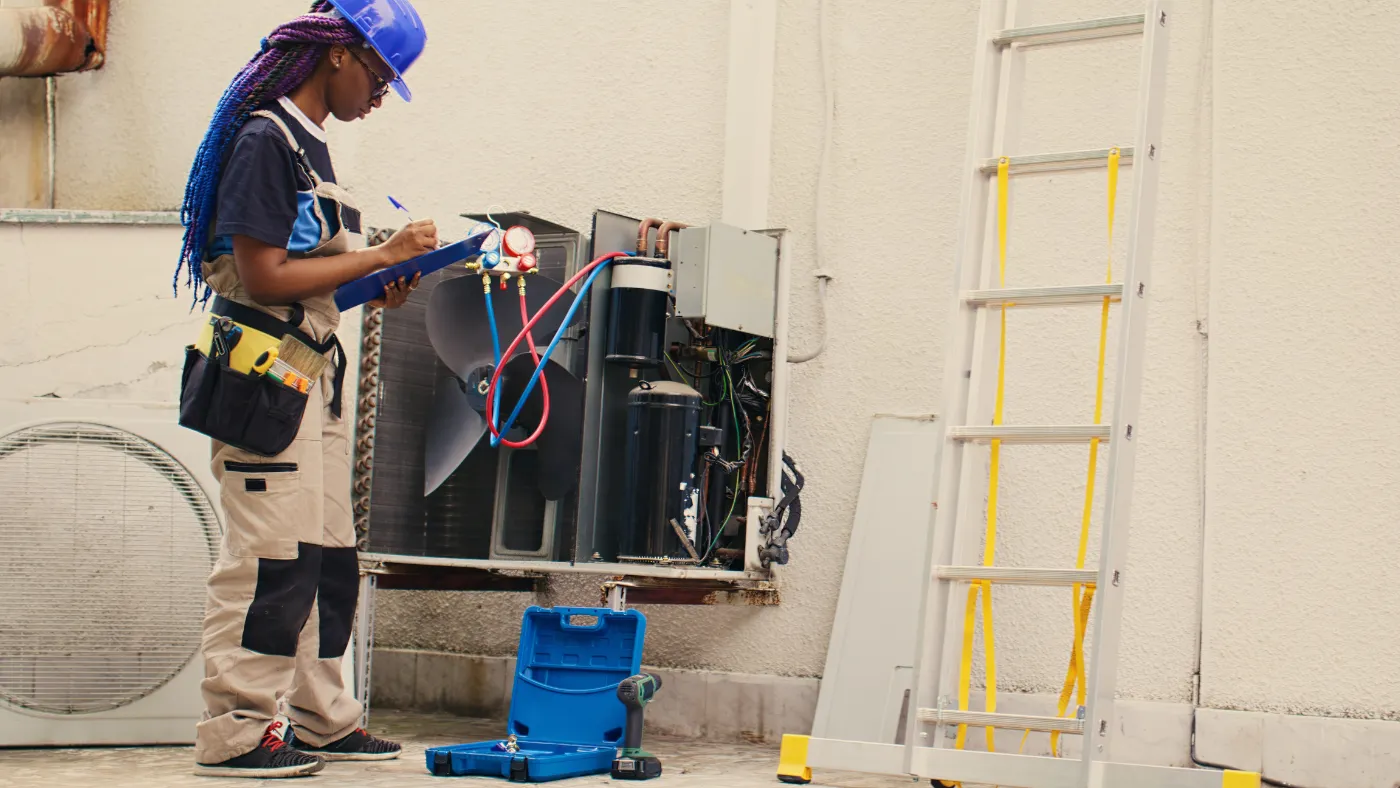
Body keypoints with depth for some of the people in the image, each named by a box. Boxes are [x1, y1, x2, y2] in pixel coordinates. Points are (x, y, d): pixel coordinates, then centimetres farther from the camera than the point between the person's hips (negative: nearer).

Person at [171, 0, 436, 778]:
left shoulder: (308, 143, 17)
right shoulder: (264, 138, -12)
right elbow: (263, 278, -19)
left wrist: (374, 289, 3)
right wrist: (381, 256, -15)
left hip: (315, 376, 10)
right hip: (265, 375, -10)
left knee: (328, 557, 12)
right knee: (270, 557, -7)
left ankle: (319, 719, 21)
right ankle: (236, 733, 2)